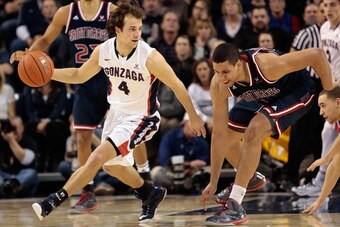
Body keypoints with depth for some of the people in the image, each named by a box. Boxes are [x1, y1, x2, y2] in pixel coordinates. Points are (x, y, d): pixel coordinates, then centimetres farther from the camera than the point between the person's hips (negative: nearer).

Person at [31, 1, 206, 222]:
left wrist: (193, 117, -4)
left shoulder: (150, 57, -27)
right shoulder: (103, 51, -12)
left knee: (97, 157, -19)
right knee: (111, 165, 22)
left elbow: (177, 85, -14)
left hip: (142, 118, -7)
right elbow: (79, 75, 5)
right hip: (117, 111, 7)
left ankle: (56, 200, -10)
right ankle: (151, 193, 46)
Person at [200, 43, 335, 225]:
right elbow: (219, 134, -19)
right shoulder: (218, 86, -25)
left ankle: (235, 207, -27)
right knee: (227, 135, 5)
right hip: (263, 97, 6)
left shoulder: (266, 65, -42)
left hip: (298, 92, -6)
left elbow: (316, 55, -33)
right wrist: (213, 182, -18)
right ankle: (250, 179, 39)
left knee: (254, 130, -28)